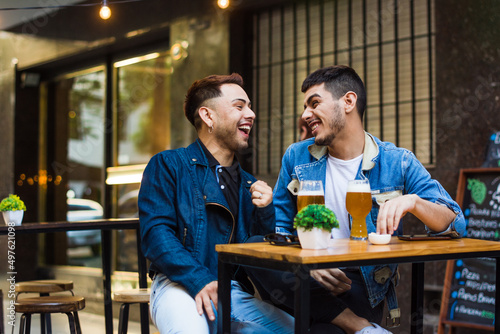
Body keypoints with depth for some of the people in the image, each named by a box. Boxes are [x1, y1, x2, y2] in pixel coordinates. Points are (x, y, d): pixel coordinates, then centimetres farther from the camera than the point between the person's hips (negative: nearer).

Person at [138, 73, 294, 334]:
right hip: (180, 285, -5)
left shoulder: (249, 185, 20)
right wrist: (200, 280, -21)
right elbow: (155, 232, -8)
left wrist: (266, 212, -2)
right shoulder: (168, 165, 5)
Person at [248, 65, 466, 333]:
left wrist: (413, 202, -25)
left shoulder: (397, 163, 2)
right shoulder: (296, 157, 9)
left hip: (361, 286, -5)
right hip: (307, 279, 5)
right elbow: (279, 227, 10)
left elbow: (455, 225, -3)